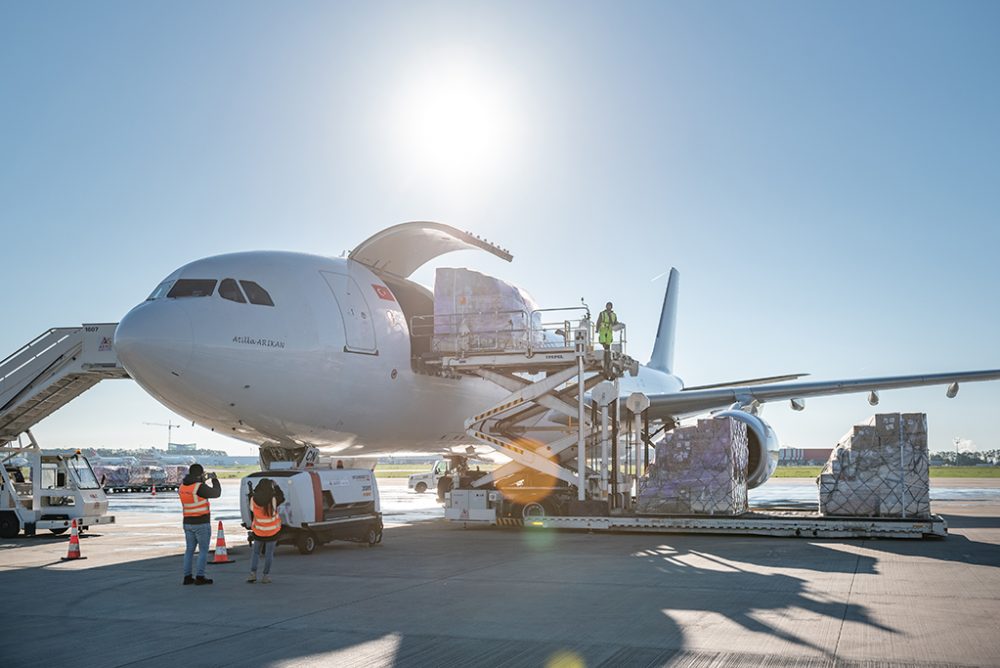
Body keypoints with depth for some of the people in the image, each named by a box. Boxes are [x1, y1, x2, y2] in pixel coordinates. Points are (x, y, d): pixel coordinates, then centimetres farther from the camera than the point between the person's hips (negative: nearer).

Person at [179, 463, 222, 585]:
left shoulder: (182, 486, 3)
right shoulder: (200, 487, -18)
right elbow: (216, 493, -7)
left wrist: (201, 481, 18)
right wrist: (214, 479, 7)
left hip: (188, 523, 7)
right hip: (202, 524, -7)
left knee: (189, 550, 12)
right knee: (203, 551, 2)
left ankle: (187, 577, 12)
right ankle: (200, 577, 0)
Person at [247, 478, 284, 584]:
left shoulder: (253, 499, -13)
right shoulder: (273, 500, -18)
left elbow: (251, 510, 4)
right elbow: (282, 498, 1)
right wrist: (276, 486, 8)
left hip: (258, 531, 2)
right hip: (272, 531, -2)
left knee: (256, 552, 18)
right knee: (269, 554, 8)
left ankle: (253, 573, 9)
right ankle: (266, 575, 10)